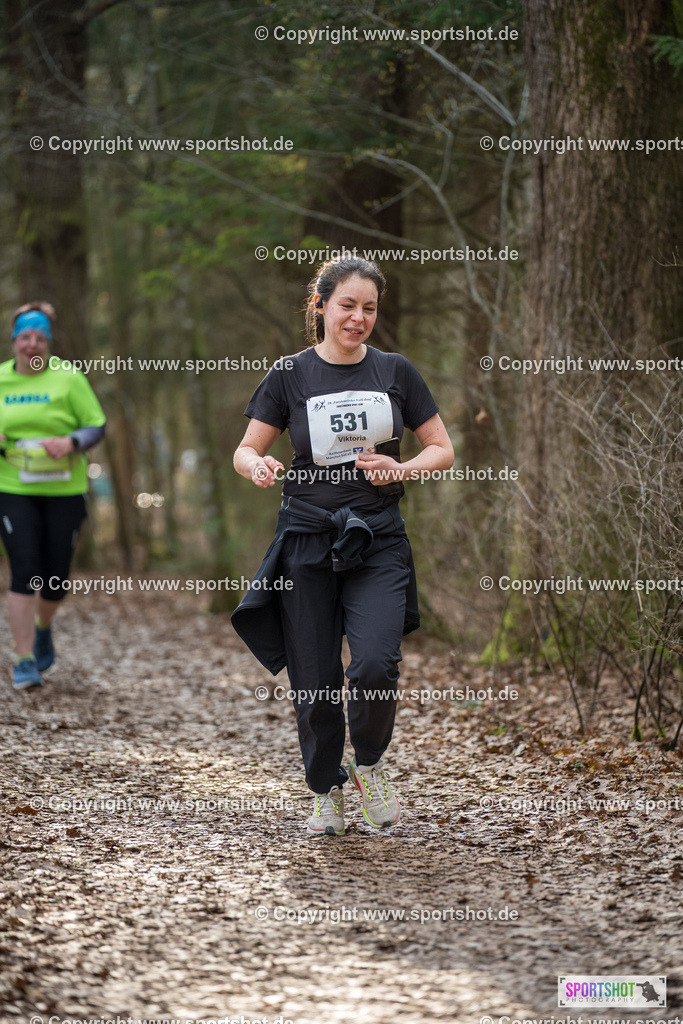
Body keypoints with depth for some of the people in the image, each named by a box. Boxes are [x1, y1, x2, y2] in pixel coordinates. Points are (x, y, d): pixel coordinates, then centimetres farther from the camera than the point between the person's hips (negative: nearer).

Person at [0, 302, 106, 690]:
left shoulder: (68, 377, -2)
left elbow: (96, 425, -1)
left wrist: (71, 443, -21)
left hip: (64, 490, 0)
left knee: (56, 577, 5)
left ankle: (43, 628, 39)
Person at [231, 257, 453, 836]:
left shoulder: (394, 371, 6)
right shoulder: (291, 375, 2)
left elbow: (443, 450, 10)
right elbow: (245, 451, 5)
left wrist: (398, 471, -10)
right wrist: (258, 467, -18)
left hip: (377, 539, 0)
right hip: (307, 540, 0)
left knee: (376, 664, -18)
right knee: (315, 679, 1)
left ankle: (370, 765, 10)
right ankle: (326, 792, 24)